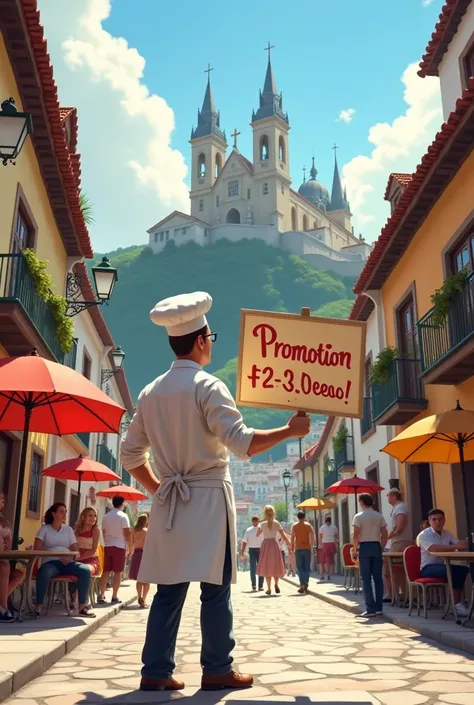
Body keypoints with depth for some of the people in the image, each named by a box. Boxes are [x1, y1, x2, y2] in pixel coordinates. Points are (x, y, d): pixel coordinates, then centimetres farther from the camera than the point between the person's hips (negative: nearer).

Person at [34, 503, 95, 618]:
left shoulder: (68, 529, 17)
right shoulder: (44, 529, 8)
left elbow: (76, 551, 11)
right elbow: (37, 549, -5)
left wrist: (69, 556, -13)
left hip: (67, 562, 3)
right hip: (50, 562, -3)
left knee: (86, 570, -24)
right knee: (44, 571, -39)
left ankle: (82, 606, -21)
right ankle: (39, 606, -27)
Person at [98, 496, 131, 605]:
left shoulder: (106, 516, 8)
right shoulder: (123, 516, -8)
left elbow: (104, 532, 14)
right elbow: (127, 534, -10)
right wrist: (130, 548, -2)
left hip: (107, 546, 5)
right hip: (119, 547, -5)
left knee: (106, 571, 7)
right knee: (117, 572, 0)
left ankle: (102, 596, 3)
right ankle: (114, 597, 2)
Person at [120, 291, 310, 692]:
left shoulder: (150, 393, 9)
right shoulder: (207, 386, -12)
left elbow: (131, 454, 12)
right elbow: (242, 444, -17)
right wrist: (290, 431, -7)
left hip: (169, 501, 6)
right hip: (209, 498, -6)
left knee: (169, 589, 9)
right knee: (215, 589, 3)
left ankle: (156, 672, 13)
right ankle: (217, 670, 10)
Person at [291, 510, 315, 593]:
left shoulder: (294, 526, 2)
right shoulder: (308, 525, 3)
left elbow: (292, 538, -1)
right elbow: (312, 537, -2)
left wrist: (292, 548, 7)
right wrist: (312, 546, 10)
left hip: (298, 549, -1)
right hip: (307, 548, 1)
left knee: (299, 568, 3)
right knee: (307, 568, 8)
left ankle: (302, 584, -11)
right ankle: (306, 584, 2)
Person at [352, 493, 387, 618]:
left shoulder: (358, 516, -6)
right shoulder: (379, 516, 8)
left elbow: (356, 535, -11)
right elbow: (384, 535, 6)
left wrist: (354, 550, -2)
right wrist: (381, 548, 14)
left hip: (364, 547, -4)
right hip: (376, 546, 5)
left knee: (366, 578, -2)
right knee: (378, 577, 8)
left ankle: (371, 609, -4)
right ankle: (379, 607, 10)